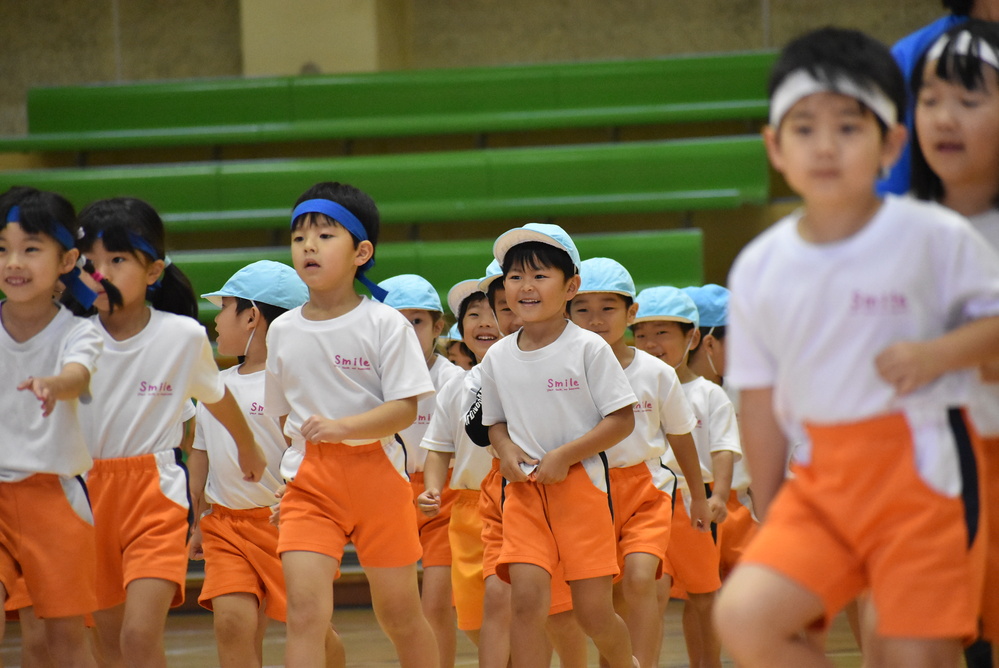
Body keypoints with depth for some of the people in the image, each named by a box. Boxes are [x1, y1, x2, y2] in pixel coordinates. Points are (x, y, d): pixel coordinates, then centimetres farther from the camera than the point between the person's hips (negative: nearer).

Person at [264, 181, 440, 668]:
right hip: (310, 479, 2)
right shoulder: (283, 331, 6)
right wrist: (289, 467, 9)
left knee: (399, 612, 9)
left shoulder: (385, 325, -6)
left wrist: (341, 427, -23)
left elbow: (405, 409, -12)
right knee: (304, 608, -15)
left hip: (376, 472, -2)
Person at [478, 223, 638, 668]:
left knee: (593, 611, 0)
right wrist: (507, 452, -4)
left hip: (580, 485, -3)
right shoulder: (498, 358, 6)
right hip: (525, 491, 3)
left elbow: (622, 419, -7)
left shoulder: (588, 349, -6)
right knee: (526, 599, -15)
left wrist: (565, 455, -15)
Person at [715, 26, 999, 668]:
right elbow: (762, 400, 10)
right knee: (745, 616, -17)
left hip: (921, 469, -3)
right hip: (820, 481, 3)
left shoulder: (937, 239, -7)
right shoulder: (759, 269, 3)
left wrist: (939, 353, -18)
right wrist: (769, 522, 13)